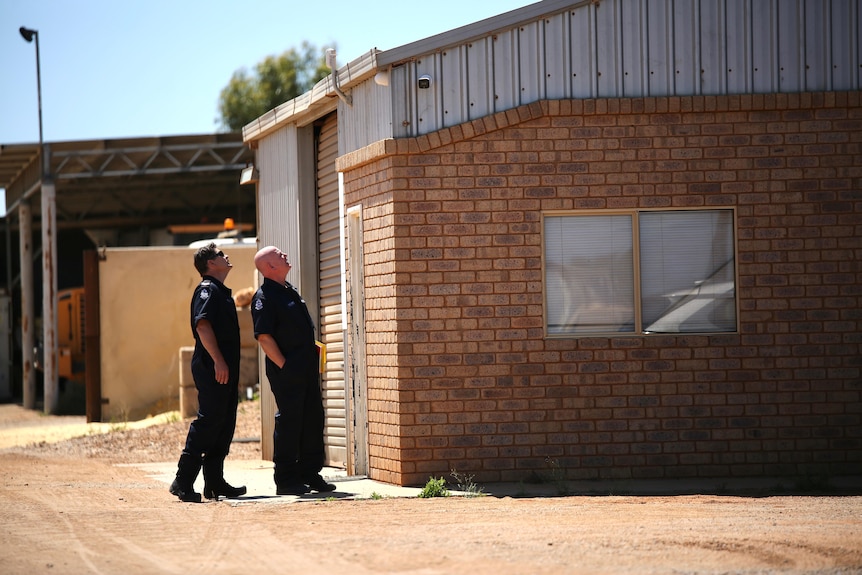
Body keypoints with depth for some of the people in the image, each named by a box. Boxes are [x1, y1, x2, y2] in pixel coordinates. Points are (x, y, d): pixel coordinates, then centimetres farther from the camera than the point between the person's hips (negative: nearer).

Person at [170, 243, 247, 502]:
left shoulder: (221, 292, 22)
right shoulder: (207, 289, -9)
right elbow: (202, 325, -21)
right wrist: (218, 361, -26)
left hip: (225, 369, 10)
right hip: (211, 368, -10)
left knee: (224, 424, 9)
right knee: (208, 421, -12)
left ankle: (215, 483, 12)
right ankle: (183, 481, -10)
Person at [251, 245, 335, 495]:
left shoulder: (290, 291, 18)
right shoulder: (264, 297, -12)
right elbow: (264, 337, -18)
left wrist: (313, 362, 17)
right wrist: (284, 366, -18)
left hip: (306, 369, 9)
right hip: (287, 372, -9)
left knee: (313, 419, 11)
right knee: (289, 421, -5)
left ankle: (310, 473, 19)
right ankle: (286, 479, 2)